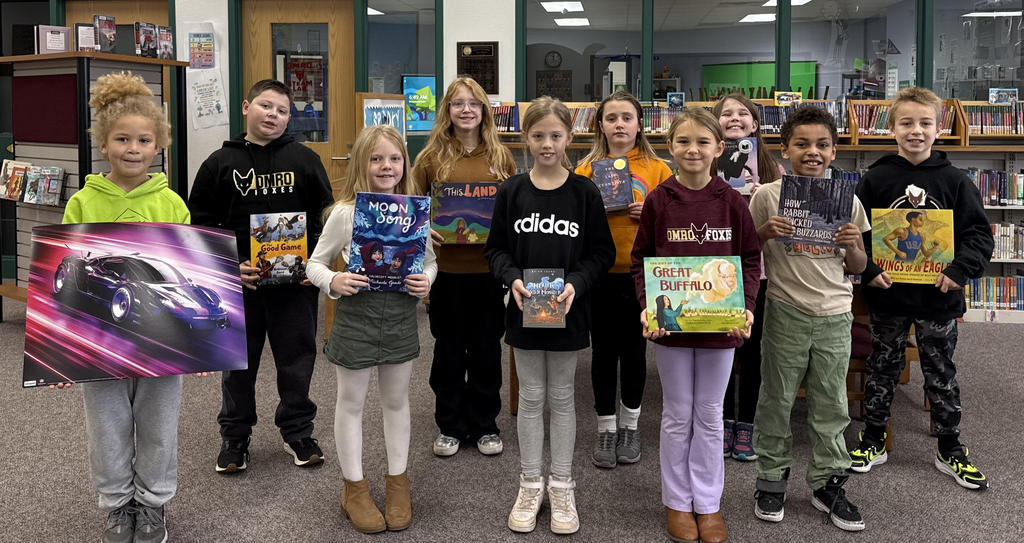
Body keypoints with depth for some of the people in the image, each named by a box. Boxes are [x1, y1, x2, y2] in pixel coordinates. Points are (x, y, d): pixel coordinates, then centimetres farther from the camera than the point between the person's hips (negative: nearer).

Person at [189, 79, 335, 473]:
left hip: (297, 281, 0)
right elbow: (201, 225, 2)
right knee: (238, 361, 12)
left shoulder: (304, 159, 3)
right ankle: (235, 436, 28)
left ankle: (297, 432, 27)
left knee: (297, 359, 10)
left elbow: (326, 217, 5)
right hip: (239, 281, 0)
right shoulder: (220, 163, 2)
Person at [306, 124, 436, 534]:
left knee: (397, 400, 16)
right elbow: (316, 263, -1)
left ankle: (397, 480, 33)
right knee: (351, 403, 10)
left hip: (401, 319, 3)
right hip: (355, 318, -2)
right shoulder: (345, 213, -9)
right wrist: (332, 282, -21)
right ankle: (354, 487, 26)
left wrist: (426, 281, -11)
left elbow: (430, 261, 10)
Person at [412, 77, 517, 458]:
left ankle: (484, 425, 26)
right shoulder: (432, 157, 1)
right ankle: (450, 426, 25)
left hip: (489, 266, 1)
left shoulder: (500, 156, 5)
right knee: (449, 349, 11)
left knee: (487, 348, 11)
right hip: (446, 267, -1)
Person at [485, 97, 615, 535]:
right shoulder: (511, 191, -1)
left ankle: (562, 487, 24)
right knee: (530, 397, 11)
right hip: (524, 309, 1)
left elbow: (602, 252, -2)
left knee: (562, 397, 11)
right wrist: (512, 278, -16)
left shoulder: (585, 193, -5)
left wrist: (576, 282, -18)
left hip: (568, 312, -1)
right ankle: (530, 485, 24)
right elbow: (496, 248, 3)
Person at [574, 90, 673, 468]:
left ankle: (630, 426, 27)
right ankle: (606, 429, 22)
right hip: (600, 273, 0)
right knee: (604, 352, 8)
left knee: (634, 350, 10)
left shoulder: (657, 168, 2)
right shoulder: (587, 168, 4)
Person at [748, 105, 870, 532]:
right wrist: (764, 233, -18)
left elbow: (858, 267, 11)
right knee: (776, 400, 7)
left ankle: (827, 483, 23)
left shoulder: (846, 199, 4)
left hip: (835, 315, 2)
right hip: (785, 313, -2)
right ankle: (771, 480, 22)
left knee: (831, 405, 9)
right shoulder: (768, 196, -4)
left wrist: (852, 245, -10)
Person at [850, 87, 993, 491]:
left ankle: (950, 451, 25)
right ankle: (873, 442, 25)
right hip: (888, 293, 0)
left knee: (941, 373, 12)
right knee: (882, 369, 12)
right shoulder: (876, 179, -3)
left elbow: (979, 233, -1)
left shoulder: (954, 181, -1)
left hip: (938, 295, 1)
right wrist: (867, 270, -14)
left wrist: (960, 270, -15)